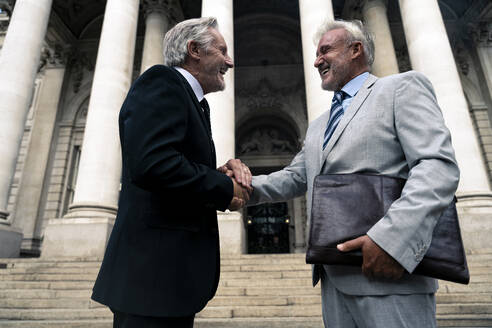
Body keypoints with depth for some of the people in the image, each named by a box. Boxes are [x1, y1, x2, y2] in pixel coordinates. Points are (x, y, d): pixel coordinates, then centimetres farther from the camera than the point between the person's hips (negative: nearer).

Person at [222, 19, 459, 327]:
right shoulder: (318, 126, 22)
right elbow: (294, 178, 19)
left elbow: (439, 165, -12)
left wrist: (392, 237, -25)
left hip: (389, 272, -6)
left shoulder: (403, 87, 1)